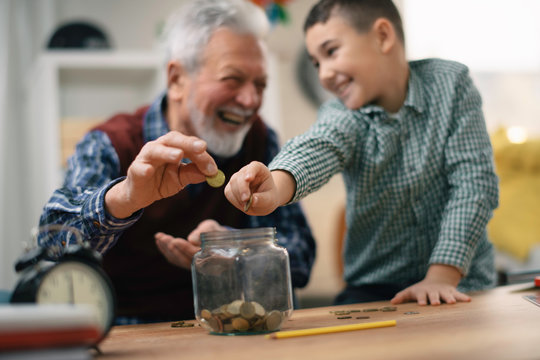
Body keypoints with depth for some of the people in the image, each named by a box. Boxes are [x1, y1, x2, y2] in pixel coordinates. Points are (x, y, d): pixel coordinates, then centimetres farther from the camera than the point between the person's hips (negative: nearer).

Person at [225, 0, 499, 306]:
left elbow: (475, 181, -10)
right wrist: (276, 187, -48)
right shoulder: (343, 114, -2)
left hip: (459, 287, -1)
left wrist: (440, 277, -20)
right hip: (375, 289, 2)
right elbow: (317, 148, -25)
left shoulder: (450, 83, -3)